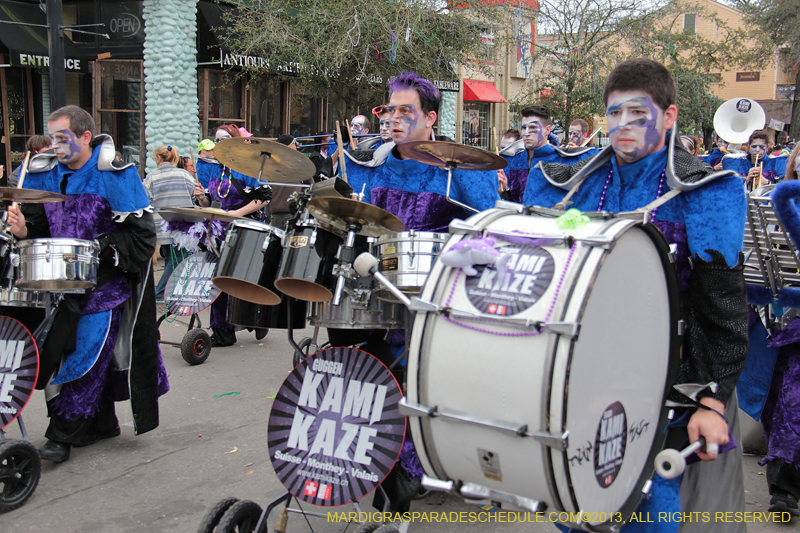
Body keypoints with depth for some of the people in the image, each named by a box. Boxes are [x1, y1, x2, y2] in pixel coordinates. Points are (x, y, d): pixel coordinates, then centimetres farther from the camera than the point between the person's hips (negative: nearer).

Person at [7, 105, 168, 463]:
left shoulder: (115, 174, -11)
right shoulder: (45, 174, 7)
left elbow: (140, 234, -12)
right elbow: (43, 228, 13)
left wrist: (100, 249, -22)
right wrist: (23, 230, -9)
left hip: (107, 281, -6)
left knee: (87, 353, -7)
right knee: (58, 350, 10)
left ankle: (64, 433, 4)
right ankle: (101, 424, 24)